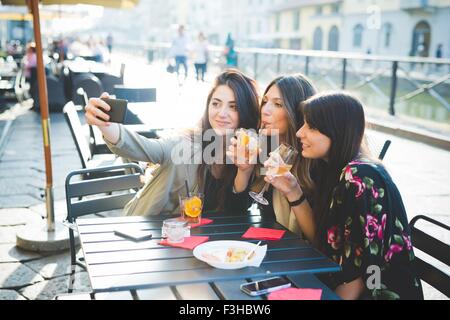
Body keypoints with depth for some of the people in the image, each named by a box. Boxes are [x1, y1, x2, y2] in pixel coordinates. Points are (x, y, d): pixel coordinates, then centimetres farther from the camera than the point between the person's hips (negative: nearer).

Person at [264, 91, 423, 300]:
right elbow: (321, 241, 2)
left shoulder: (360, 178, -21)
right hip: (337, 283, 7)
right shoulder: (333, 170, 2)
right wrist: (293, 192, -7)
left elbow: (364, 267, -20)